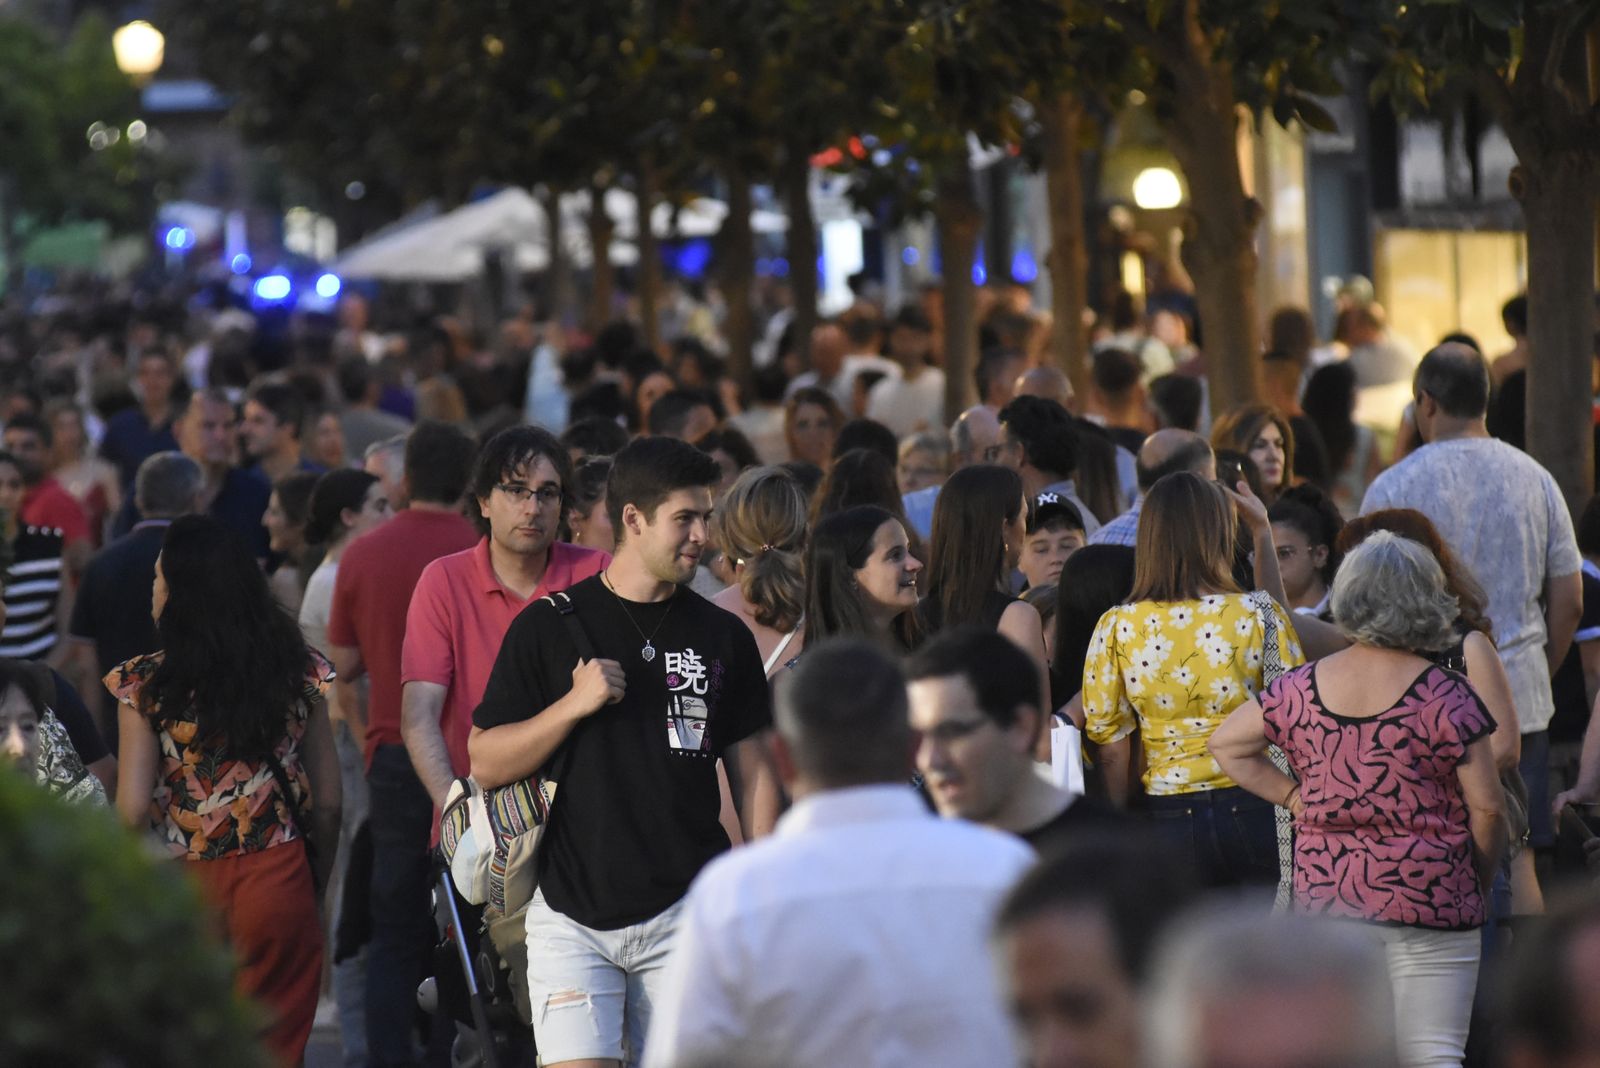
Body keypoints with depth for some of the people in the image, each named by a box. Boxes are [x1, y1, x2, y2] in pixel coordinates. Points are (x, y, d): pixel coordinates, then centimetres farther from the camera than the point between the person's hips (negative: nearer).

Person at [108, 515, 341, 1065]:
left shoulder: (144, 684, -8)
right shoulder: (300, 673, 0)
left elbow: (132, 810, -9)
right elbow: (327, 803, 4)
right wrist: (317, 885, 16)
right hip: (279, 885, 2)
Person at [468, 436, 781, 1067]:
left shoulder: (723, 637, 8)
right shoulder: (548, 627, 2)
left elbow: (753, 773, 11)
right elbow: (485, 764, 2)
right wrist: (573, 705, -12)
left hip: (686, 911, 2)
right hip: (572, 914, -2)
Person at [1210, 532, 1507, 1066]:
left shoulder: (1301, 690, 3)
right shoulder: (1445, 696, -8)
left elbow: (1225, 744, 15)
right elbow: (1486, 808, -6)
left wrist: (1294, 798, 11)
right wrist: (1479, 882, 10)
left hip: (1325, 897, 4)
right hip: (1428, 898, -3)